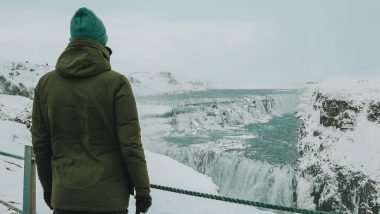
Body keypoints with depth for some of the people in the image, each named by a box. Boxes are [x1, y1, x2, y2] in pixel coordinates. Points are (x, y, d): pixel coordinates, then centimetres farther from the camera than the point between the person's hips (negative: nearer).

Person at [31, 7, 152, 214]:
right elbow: (131, 144, -11)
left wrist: (47, 186, 18)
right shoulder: (116, 83, -10)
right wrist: (143, 190, 0)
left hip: (64, 197, 3)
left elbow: (40, 144, 6)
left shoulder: (45, 84, 0)